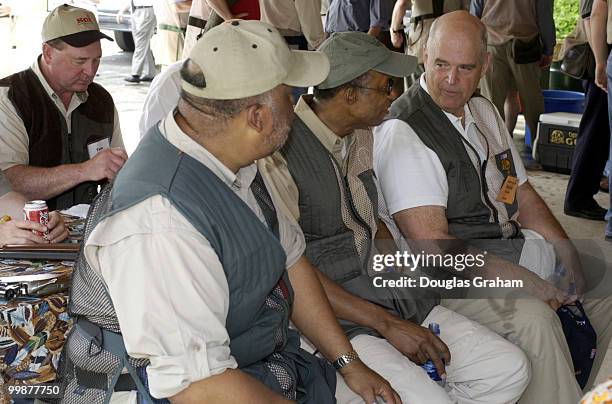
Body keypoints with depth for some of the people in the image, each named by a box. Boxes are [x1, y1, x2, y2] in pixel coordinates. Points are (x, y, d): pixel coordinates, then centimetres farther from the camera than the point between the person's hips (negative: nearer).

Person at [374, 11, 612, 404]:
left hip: (513, 245, 9)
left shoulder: (484, 110, 11)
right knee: (533, 316, -32)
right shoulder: (402, 133, -17)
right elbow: (433, 246, -22)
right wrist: (519, 279, -23)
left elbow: (524, 195, 16)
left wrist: (568, 254, 1)